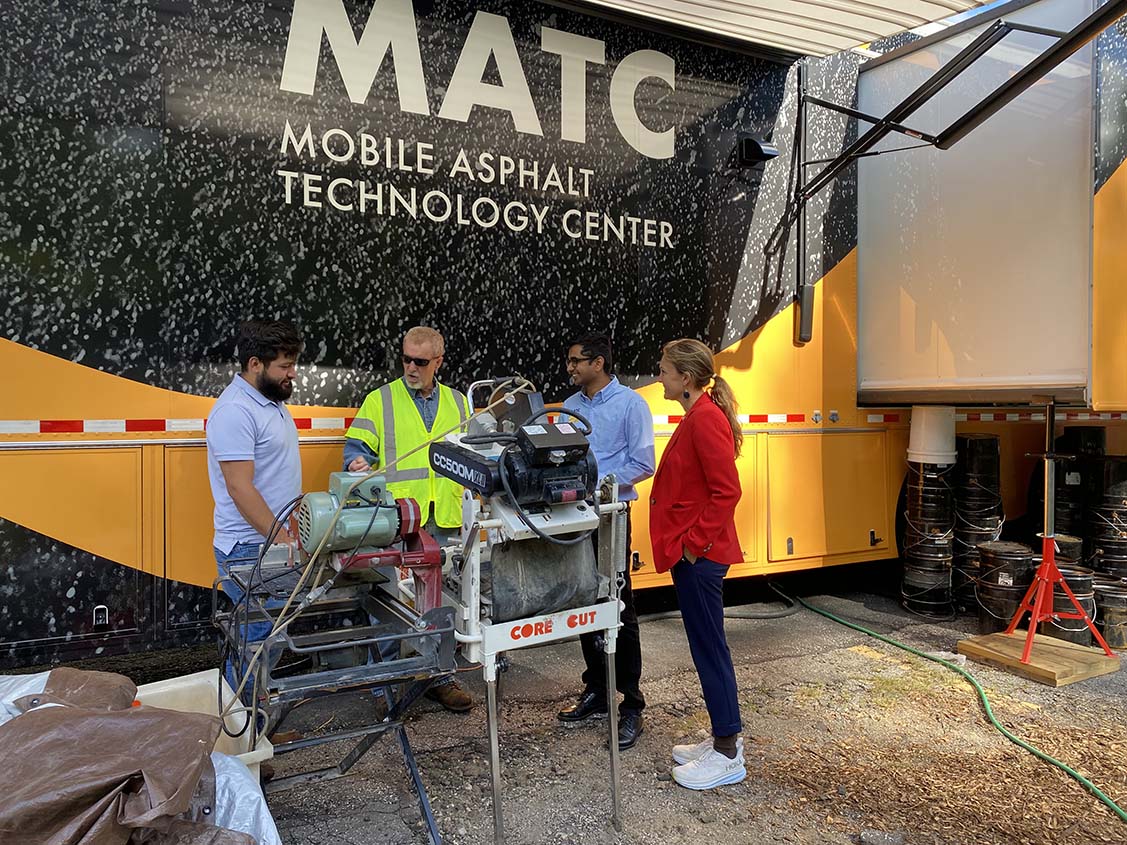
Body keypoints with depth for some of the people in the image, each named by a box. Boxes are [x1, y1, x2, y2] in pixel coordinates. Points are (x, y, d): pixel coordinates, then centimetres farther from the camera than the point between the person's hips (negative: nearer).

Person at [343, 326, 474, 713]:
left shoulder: (457, 402, 15)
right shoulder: (380, 400, 5)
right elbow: (357, 445, 1)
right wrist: (357, 462, -19)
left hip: (446, 524, 3)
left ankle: (439, 676, 22)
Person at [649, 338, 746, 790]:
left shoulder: (706, 419, -18)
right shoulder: (696, 416, 14)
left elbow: (727, 491, -23)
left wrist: (695, 542, -18)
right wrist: (687, 542, 15)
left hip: (700, 555, -10)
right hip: (692, 551, 10)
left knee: (709, 648, 0)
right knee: (706, 647, 17)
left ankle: (727, 754, 13)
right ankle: (724, 737, 29)